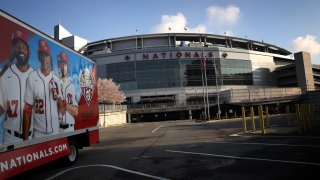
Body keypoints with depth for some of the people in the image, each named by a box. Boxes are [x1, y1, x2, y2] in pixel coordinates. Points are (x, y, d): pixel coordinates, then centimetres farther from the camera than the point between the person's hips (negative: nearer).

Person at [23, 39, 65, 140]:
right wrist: (25, 136, -4)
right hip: (38, 133, -3)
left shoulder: (56, 79, 4)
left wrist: (58, 97, -15)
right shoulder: (32, 78, -7)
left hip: (55, 131, 3)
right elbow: (27, 109, -5)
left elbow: (61, 109, 5)